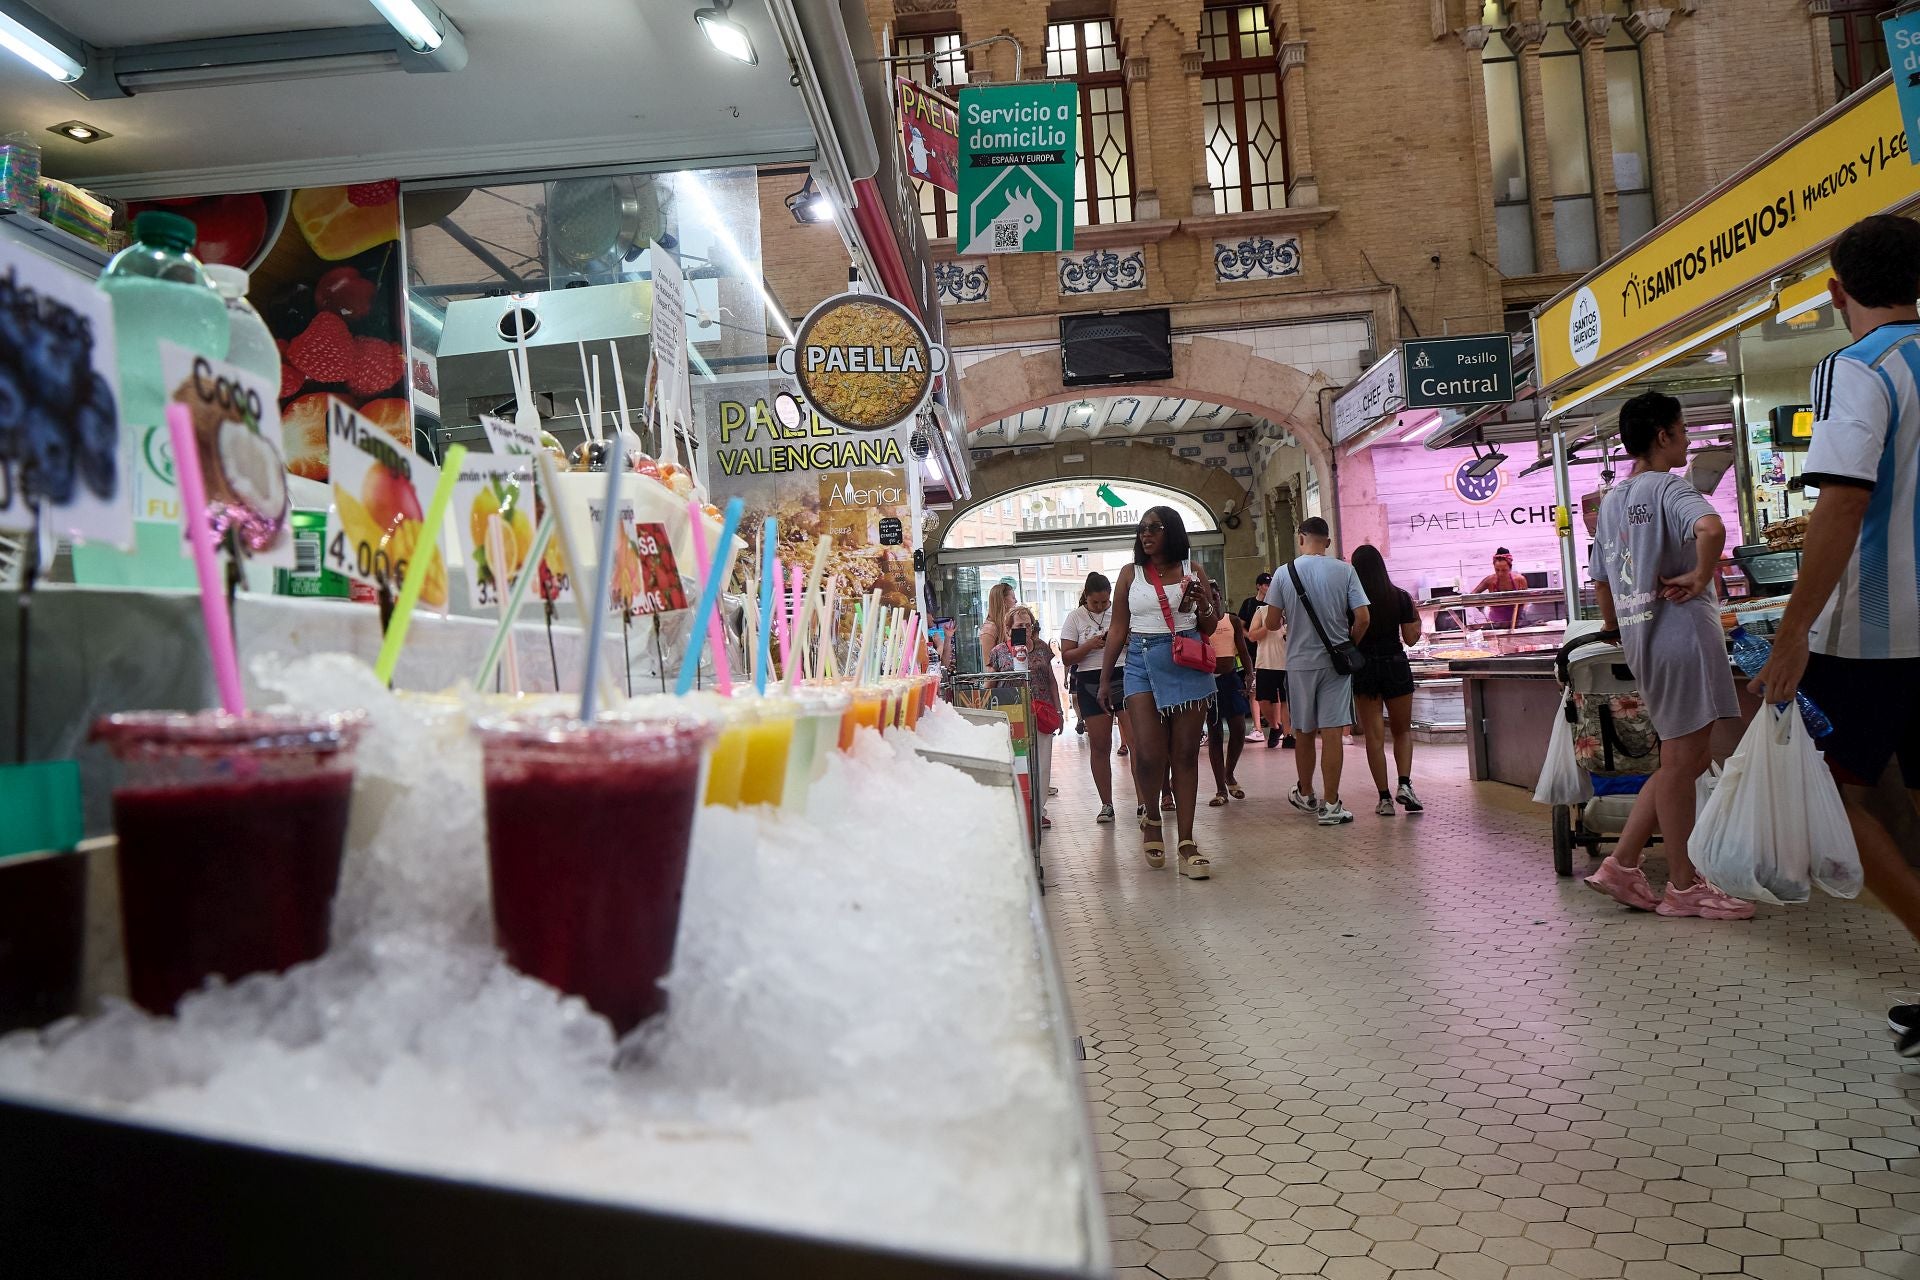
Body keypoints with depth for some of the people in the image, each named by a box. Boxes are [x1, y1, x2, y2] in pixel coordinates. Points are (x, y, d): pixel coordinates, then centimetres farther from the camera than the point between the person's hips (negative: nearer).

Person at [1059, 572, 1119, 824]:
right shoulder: (1075, 618, 5)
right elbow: (1066, 656, 2)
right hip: (1091, 683, 0)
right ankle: (1106, 804, 10)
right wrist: (1090, 645, -15)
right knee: (1099, 746, 2)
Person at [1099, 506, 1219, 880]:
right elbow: (1118, 629, 9)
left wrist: (1202, 603, -7)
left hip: (1188, 664, 1)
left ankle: (1186, 841, 6)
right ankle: (1151, 819, 19)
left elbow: (1209, 629, 15)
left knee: (1185, 753, 2)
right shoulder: (1131, 574, 8)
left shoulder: (1192, 570, 9)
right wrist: (1105, 678, 7)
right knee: (1149, 754, -10)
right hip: (1143, 665, -1)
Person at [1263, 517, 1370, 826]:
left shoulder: (1284, 573, -5)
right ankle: (1330, 805, -1)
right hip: (1335, 661, -1)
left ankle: (1306, 795, 30)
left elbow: (1272, 623, -3)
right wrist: (1349, 645, 10)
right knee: (1332, 733, -1)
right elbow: (1362, 618, -8)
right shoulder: (1344, 571, -5)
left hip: (1299, 663, 1)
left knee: (1303, 732, 15)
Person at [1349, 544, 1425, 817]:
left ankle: (1385, 798, 5)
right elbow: (1411, 638, 2)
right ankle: (1404, 784, -2)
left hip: (1363, 669, -1)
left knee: (1374, 736, 5)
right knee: (1402, 731, 16)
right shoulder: (1401, 597, -3)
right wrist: (1417, 618, 19)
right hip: (1396, 664, 1)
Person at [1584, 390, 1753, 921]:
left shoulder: (1611, 500, 16)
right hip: (1681, 629, -9)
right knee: (1682, 759, -2)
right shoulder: (1669, 486, -9)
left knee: (1688, 757, 15)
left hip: (1641, 635, 9)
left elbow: (1601, 578, 22)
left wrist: (1613, 625, 35)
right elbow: (1711, 528, -31)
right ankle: (1684, 888, 6)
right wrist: (1700, 577, -16)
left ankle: (1622, 862, 13)